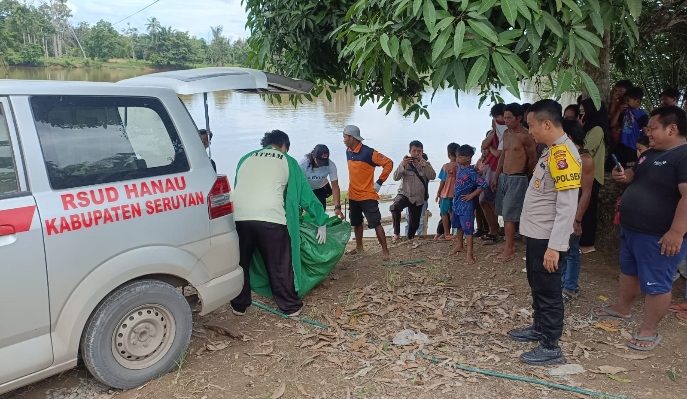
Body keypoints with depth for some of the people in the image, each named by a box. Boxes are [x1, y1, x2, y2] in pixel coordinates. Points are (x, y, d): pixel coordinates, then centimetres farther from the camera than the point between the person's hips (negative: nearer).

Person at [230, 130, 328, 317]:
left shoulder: (246, 158, 24)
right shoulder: (288, 161, 16)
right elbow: (305, 195, 16)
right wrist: (321, 222, 23)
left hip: (238, 217, 3)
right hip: (270, 219, -3)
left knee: (240, 263, 18)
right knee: (280, 266, 10)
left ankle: (239, 306, 30)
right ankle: (291, 307, 22)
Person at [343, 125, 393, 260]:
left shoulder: (368, 152, -18)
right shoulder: (348, 152, 5)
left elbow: (388, 163, -15)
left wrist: (379, 182, -13)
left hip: (367, 195, -7)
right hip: (353, 195, 8)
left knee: (376, 224, -5)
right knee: (356, 223, 18)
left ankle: (385, 251, 2)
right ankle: (359, 247, 34)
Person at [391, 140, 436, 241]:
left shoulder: (426, 165, 1)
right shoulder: (405, 163, -2)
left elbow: (432, 176, -17)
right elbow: (395, 177, -13)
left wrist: (423, 164, -27)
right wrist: (403, 165, -26)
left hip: (418, 198, 2)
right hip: (404, 194, -2)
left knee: (414, 223, 10)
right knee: (394, 207, -34)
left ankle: (410, 239, 37)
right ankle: (396, 233, -19)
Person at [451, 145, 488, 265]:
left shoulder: (471, 172, -19)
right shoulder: (459, 169, 6)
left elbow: (483, 184, -23)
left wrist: (471, 195, -19)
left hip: (466, 204, -9)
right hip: (457, 202, 9)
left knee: (468, 228, -5)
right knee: (459, 226, 22)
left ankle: (470, 252, -2)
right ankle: (459, 245, 39)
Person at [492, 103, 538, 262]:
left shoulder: (525, 136, -14)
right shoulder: (506, 134, 10)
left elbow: (533, 159, -6)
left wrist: (523, 175, 8)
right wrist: (496, 176, 15)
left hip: (517, 179, -7)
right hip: (503, 177, 7)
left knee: (509, 215, -6)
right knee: (505, 214, 11)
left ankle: (509, 251, 1)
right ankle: (510, 244, 24)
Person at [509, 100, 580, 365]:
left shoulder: (563, 152, -21)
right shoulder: (552, 150, 10)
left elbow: (568, 206, -25)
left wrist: (555, 246, -26)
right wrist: (540, 239, 18)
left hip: (547, 238, -10)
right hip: (536, 234, 10)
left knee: (548, 290, 1)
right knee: (537, 285, 22)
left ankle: (551, 347, 13)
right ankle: (539, 328, 38)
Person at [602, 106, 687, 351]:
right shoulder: (650, 154, 11)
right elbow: (637, 177, 26)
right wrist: (624, 176, 2)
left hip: (659, 236, -10)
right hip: (632, 229, 10)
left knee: (655, 284, 2)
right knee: (629, 271, 24)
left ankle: (649, 331, 14)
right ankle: (622, 308, 43)